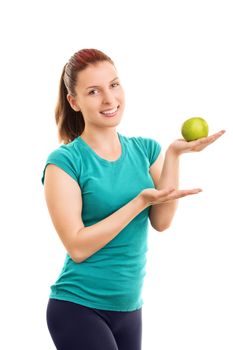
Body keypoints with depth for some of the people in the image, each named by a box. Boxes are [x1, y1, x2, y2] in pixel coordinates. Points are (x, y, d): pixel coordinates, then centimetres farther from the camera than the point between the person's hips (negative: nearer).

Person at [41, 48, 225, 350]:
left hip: (129, 308, 5)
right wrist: (141, 200, -22)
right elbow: (78, 247, -17)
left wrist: (174, 154, -15)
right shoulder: (64, 162, -11)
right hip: (78, 307, -5)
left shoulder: (145, 150, 4)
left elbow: (161, 222, -8)